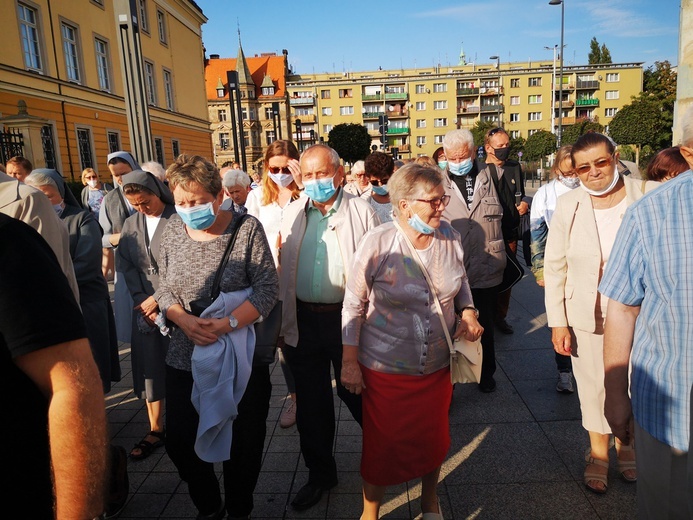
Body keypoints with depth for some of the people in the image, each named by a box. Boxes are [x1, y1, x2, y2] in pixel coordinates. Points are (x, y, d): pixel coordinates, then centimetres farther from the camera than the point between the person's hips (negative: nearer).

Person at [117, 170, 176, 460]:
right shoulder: (130, 225, 11)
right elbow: (127, 267, 9)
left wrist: (159, 298, -11)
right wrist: (143, 302, -3)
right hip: (144, 309, 5)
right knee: (150, 369, 10)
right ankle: (156, 431, 25)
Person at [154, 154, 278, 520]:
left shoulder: (247, 228, -10)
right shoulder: (173, 231, 1)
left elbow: (267, 289, -12)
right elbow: (163, 290, 5)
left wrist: (228, 323, -23)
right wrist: (184, 320, -14)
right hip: (185, 359, 4)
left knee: (242, 445, 12)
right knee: (180, 443, 14)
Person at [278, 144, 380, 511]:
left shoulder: (361, 212, -5)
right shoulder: (292, 214, 6)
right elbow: (283, 271, 9)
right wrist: (282, 323, 7)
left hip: (349, 318, -3)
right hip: (303, 321, 4)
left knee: (355, 394, 13)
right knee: (311, 402, 15)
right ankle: (320, 473, 36)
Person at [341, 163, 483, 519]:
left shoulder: (450, 237, -5)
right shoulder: (377, 243, -18)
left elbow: (461, 282, 13)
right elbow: (354, 305, -10)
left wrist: (468, 312, -6)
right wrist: (349, 362, -8)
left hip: (437, 366, 4)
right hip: (385, 369, -3)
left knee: (434, 437, 20)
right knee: (382, 446, 11)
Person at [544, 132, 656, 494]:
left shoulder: (645, 198, -9)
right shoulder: (568, 205, -6)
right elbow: (554, 266, -3)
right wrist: (557, 322, -6)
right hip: (586, 315, 0)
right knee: (594, 386, 11)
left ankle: (625, 444, 43)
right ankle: (598, 453, 35)